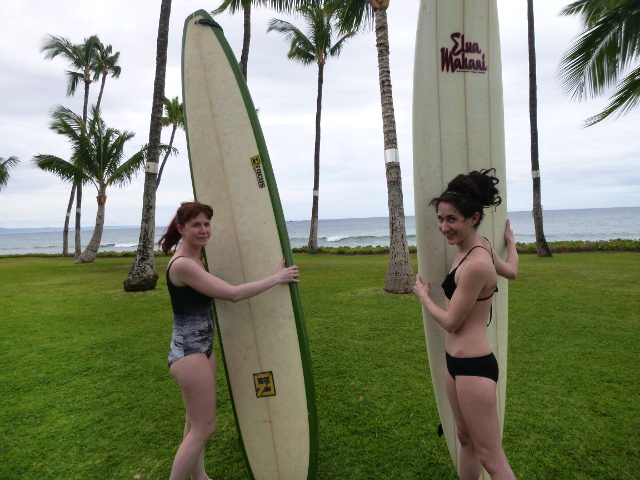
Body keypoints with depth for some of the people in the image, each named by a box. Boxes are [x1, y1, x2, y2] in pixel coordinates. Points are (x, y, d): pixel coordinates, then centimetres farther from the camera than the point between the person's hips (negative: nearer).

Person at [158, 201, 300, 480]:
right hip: (189, 352, -10)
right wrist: (277, 278, -18)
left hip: (203, 348, 10)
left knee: (196, 423, 22)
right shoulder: (182, 264, -23)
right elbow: (233, 294, -26)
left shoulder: (195, 259, 6)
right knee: (203, 428, 4)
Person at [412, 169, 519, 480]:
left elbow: (450, 322, -18)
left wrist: (423, 295, 0)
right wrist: (510, 241, 41)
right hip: (456, 361, 10)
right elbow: (511, 271, 22)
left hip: (473, 366, -10)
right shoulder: (480, 245, 2)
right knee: (465, 440, 25)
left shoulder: (475, 264, -27)